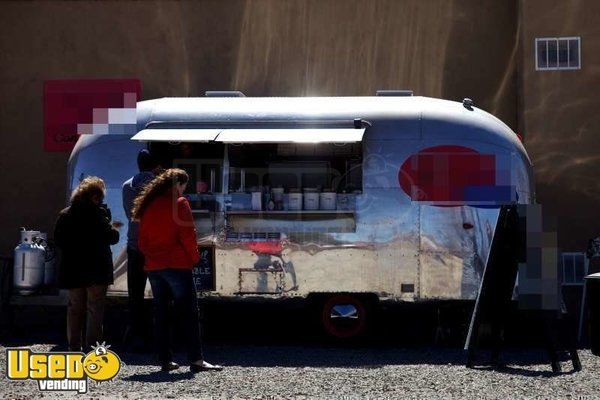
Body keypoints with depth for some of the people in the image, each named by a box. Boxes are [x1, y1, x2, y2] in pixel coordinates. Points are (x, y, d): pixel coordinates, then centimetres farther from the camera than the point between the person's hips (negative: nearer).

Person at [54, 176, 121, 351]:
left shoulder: (65, 215, 5)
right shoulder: (98, 213, -13)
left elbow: (58, 241, 10)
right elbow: (111, 237, -15)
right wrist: (113, 229, 7)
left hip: (72, 270, 5)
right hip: (96, 270, -5)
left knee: (75, 308, 13)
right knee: (95, 309, 1)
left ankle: (74, 346, 15)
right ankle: (92, 347, -1)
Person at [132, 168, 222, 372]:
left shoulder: (148, 205, 12)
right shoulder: (179, 203, -7)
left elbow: (142, 240, 14)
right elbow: (187, 234, -11)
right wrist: (194, 256, 1)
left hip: (153, 266, 6)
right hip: (177, 265, -6)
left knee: (160, 313, 9)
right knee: (188, 313, -6)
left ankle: (165, 359, 7)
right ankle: (196, 359, -12)